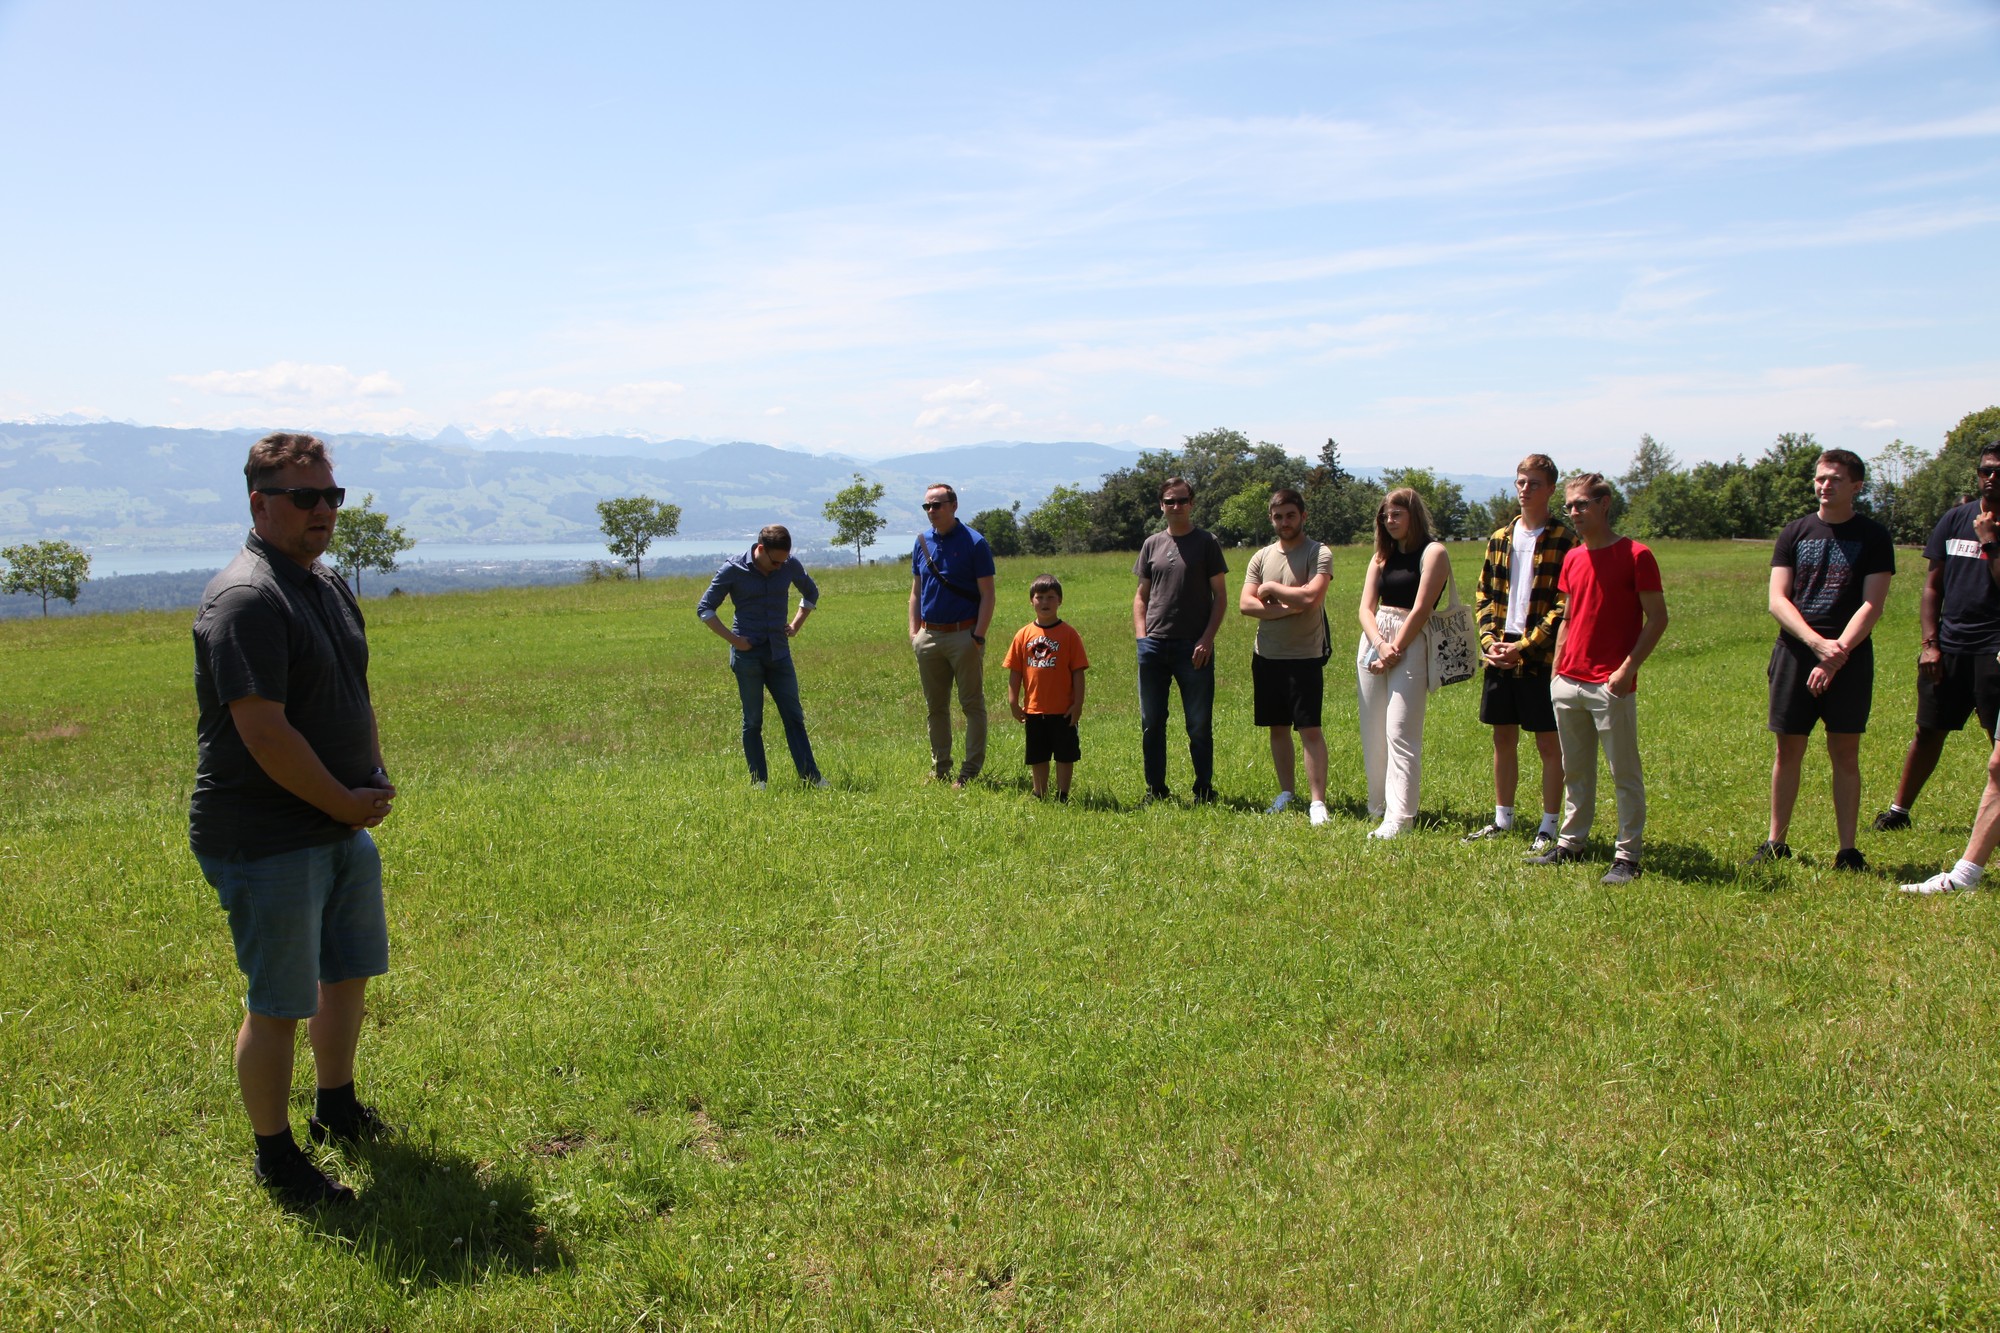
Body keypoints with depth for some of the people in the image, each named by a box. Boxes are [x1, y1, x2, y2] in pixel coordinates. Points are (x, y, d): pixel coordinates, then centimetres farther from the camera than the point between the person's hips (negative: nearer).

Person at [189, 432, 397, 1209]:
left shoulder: (327, 586, 11)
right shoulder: (245, 600, -20)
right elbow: (264, 732, -25)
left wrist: (375, 781, 7)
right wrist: (344, 802, -15)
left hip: (344, 826, 10)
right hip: (266, 843, -9)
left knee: (349, 972, 21)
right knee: (278, 1005, 2)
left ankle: (337, 1110, 41)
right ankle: (276, 1159, 19)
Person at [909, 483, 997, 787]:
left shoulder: (974, 543, -6)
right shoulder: (922, 542, 9)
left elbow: (987, 595, -8)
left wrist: (978, 636, -15)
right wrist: (914, 631, 7)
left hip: (963, 635, -5)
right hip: (929, 635, 6)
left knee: (972, 705, 1)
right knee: (935, 707, 12)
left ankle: (971, 771, 6)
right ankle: (940, 768, 21)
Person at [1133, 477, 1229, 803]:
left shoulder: (1206, 543, 3)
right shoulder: (1152, 544, 12)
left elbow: (1220, 596, 0)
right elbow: (1141, 595, 15)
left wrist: (1207, 639, -10)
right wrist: (1141, 636, 3)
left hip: (1194, 647, -3)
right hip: (1154, 645, 3)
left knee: (1199, 725, 3)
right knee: (1151, 724, 8)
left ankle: (1204, 790, 13)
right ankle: (1155, 790, 18)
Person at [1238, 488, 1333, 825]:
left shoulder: (1319, 554, -5)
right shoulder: (1261, 557, 9)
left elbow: (1311, 596, -21)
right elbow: (1245, 604, -1)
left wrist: (1271, 589, -7)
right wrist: (1286, 609, -14)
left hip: (1305, 658, -5)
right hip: (1266, 657, 5)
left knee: (1310, 730, -7)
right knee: (1278, 729, 12)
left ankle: (1317, 802, -4)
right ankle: (1286, 794, 22)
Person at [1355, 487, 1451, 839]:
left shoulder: (1432, 552, -2)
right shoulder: (1381, 557, 17)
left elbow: (1420, 609, -10)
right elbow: (1366, 608, 7)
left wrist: (1395, 650, -11)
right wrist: (1380, 645, -10)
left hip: (1411, 644, -7)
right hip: (1373, 642, 7)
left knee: (1400, 734, -13)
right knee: (1373, 733, 7)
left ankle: (1399, 818, -15)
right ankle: (1378, 806, 18)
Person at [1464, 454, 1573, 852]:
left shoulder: (1564, 541, -6)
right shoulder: (1500, 538, 12)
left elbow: (1565, 606, -11)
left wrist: (1524, 646, -16)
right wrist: (1489, 640, -2)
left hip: (1541, 658, -5)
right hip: (1499, 655, 5)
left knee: (1549, 743, 3)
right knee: (1503, 739, 13)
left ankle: (1549, 827, 12)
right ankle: (1503, 819, 25)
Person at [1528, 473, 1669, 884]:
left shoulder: (1636, 555, -7)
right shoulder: (1572, 558, 12)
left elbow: (1657, 619, -8)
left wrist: (1627, 668, -16)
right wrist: (1557, 670, 13)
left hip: (1612, 685, -6)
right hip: (1568, 682, 7)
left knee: (1625, 774, 1)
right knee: (1574, 772, 14)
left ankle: (1627, 856, 6)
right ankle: (1570, 843, 23)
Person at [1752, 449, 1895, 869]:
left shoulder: (1873, 537, 2)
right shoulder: (1795, 532, 8)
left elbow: (1872, 605, -5)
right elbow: (1777, 600, 0)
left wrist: (1837, 653, -16)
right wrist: (1818, 643, -13)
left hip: (1851, 657, -2)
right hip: (1795, 652, 2)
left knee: (1845, 753, 1)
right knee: (1788, 751, 6)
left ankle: (1848, 850, 8)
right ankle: (1775, 842, 16)